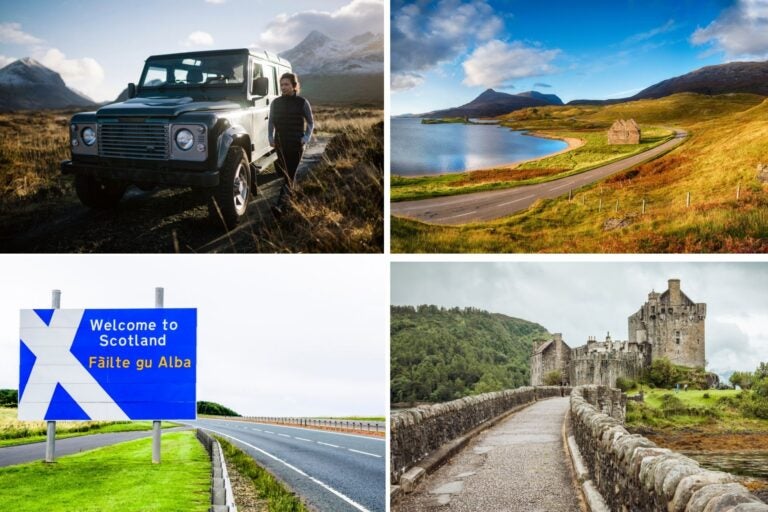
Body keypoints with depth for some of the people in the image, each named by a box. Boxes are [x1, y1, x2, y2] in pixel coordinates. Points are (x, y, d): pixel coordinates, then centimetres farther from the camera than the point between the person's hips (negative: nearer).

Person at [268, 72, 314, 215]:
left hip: (296, 144, -4)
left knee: (290, 175, -9)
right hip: (280, 143, 4)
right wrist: (271, 138, 1)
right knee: (283, 173, 13)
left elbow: (310, 123, 4)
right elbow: (271, 122, 14)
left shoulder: (302, 103, -5)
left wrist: (306, 138, -9)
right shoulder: (275, 103, 4)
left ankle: (280, 204, -16)